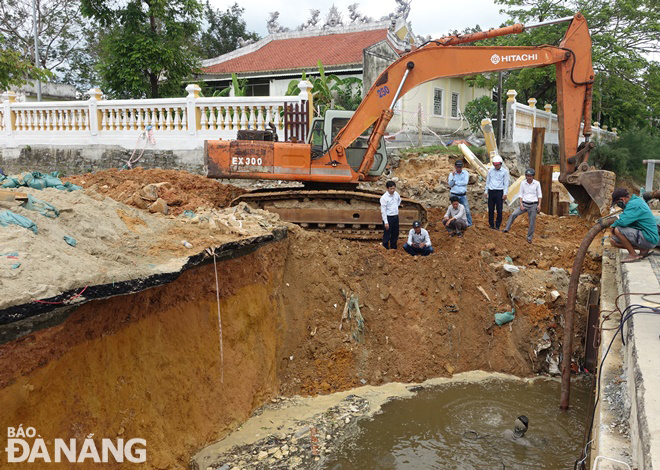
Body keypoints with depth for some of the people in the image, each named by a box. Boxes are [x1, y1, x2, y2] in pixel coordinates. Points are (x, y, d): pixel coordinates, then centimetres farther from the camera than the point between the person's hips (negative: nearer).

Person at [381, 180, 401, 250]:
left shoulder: (396, 194, 1)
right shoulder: (384, 198, -18)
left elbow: (399, 200, 28)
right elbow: (383, 211, -17)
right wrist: (386, 222, -19)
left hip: (396, 217, 7)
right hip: (388, 217, -7)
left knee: (395, 234, 16)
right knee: (387, 234, 0)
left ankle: (394, 248, 30)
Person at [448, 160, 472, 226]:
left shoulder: (465, 173, 4)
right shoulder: (451, 174, 3)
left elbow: (465, 182, -11)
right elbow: (450, 184, -8)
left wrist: (455, 183, -9)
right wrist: (453, 175, -20)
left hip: (463, 195, 0)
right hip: (454, 195, 0)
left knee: (466, 210, -2)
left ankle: (469, 224, 8)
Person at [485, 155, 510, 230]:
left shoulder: (505, 171, -1)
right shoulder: (490, 171, 8)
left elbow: (506, 183, 0)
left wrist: (505, 194, -5)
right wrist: (486, 191, 12)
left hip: (499, 192, -3)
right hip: (491, 191, 3)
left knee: (499, 210, -3)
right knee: (490, 209, 5)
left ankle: (497, 226, 4)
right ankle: (491, 224, 14)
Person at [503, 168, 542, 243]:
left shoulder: (537, 183, -4)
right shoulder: (523, 183, -1)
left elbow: (539, 195, 1)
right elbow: (520, 194, 2)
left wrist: (539, 205, -6)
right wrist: (521, 204, -7)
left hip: (533, 205, -1)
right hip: (524, 204, 1)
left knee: (532, 222, 3)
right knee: (513, 214, -18)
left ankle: (529, 237, 16)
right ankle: (507, 229, -11)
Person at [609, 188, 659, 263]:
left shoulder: (634, 204, -20)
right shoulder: (637, 200, 12)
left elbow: (623, 222, -30)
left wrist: (613, 226, -9)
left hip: (648, 240, -10)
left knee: (617, 230, -23)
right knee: (613, 240, 8)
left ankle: (633, 255, -9)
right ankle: (643, 249, 7)